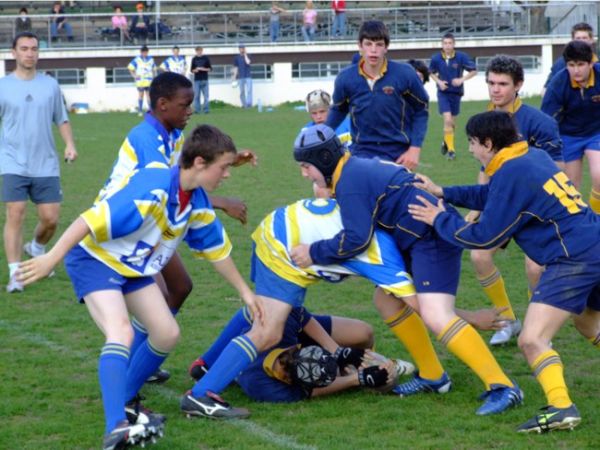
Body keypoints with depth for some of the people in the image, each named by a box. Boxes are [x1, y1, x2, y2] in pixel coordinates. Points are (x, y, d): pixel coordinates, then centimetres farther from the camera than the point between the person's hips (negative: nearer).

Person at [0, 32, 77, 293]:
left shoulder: (50, 85, 7)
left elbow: (62, 120, 15)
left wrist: (69, 144, -1)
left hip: (46, 164, 2)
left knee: (50, 218, 0)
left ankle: (36, 249, 33)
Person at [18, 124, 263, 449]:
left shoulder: (198, 203, -3)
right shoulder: (151, 189, -31)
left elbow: (216, 249, 13)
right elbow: (94, 218, -34)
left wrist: (244, 291, 20)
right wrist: (52, 258, -35)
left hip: (134, 268, 9)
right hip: (95, 259, -9)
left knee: (167, 334, 7)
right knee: (121, 333, -28)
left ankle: (123, 402, 23)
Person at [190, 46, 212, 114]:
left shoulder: (206, 58, 4)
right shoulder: (194, 59, 9)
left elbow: (210, 69, 5)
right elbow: (191, 70, 11)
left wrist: (203, 69, -12)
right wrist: (195, 70, -10)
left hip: (204, 80, -1)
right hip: (196, 80, 1)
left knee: (206, 96, -4)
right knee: (196, 96, -2)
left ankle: (206, 109, 0)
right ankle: (197, 109, 2)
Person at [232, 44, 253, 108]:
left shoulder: (248, 56, 5)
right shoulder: (237, 57, 9)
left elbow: (248, 62, -16)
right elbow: (235, 68, 11)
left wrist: (245, 55, -8)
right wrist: (234, 77, 6)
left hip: (248, 76, -2)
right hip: (240, 77, 2)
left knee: (249, 90, -14)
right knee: (242, 92, 3)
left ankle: (249, 103, -19)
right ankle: (244, 104, 10)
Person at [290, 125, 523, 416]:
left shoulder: (349, 181, -11)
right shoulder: (357, 168, 18)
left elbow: (357, 238, -18)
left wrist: (313, 254, -7)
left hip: (434, 236, -11)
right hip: (419, 238, 11)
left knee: (436, 317, -22)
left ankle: (502, 387, -26)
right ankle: (432, 376, 23)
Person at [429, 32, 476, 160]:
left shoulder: (461, 57, -12)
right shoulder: (436, 58, -8)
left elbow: (474, 71, -5)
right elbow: (432, 72, 10)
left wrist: (462, 79, -19)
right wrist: (439, 81, -9)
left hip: (456, 93, 1)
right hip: (443, 93, -1)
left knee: (452, 123, 11)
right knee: (447, 120, -17)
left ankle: (446, 142, 40)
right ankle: (450, 149, -8)